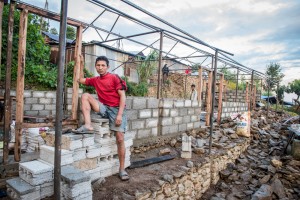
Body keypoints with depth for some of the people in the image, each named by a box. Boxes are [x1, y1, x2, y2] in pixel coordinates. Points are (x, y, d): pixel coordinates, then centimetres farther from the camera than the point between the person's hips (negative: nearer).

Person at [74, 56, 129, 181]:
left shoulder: (114, 78, -5)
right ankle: (88, 126, -22)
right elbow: (81, 80, 28)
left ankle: (122, 169, 2)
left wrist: (119, 115, -17)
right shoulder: (95, 80, 12)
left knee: (120, 139, -12)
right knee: (85, 95, -12)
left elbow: (122, 96, -9)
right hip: (104, 108, 5)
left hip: (116, 109, -4)